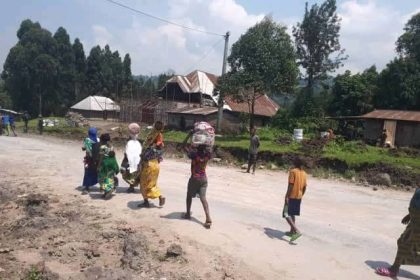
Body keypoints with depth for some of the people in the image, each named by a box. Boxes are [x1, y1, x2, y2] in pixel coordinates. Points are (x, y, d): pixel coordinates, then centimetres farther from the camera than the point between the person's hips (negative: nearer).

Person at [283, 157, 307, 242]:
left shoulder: (293, 171, -14)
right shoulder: (304, 173, 7)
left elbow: (291, 185, -20)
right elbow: (304, 187, 11)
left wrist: (286, 196, -17)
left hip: (291, 196, -8)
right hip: (299, 197, 8)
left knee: (286, 214, -6)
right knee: (292, 214, 21)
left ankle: (297, 231, -18)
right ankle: (292, 231, 29)